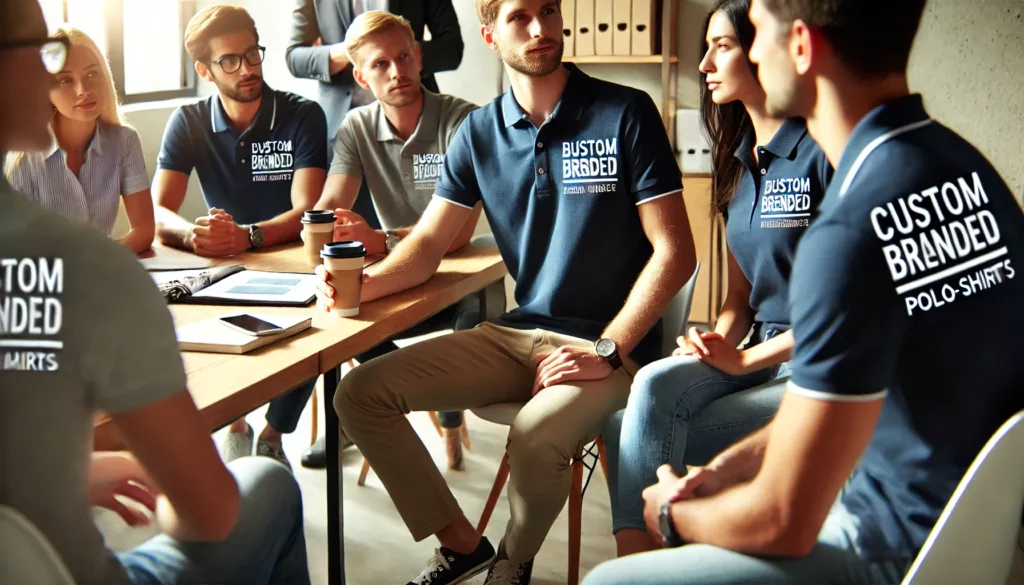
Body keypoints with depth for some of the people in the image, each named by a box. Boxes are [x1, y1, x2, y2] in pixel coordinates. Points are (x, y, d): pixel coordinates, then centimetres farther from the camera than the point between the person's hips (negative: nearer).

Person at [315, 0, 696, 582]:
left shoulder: (626, 113, -8)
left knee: (535, 437, -35)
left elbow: (674, 253, -10)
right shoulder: (480, 132, 6)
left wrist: (607, 352, -16)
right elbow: (428, 244, 7)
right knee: (360, 394, -7)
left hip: (611, 344, -5)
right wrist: (363, 284, -14)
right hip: (515, 335, 5)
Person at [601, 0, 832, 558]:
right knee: (652, 387, -22)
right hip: (755, 356, 7)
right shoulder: (740, 162, 14)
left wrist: (744, 359, -12)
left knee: (639, 433, -23)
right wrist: (718, 343, -4)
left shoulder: (823, 150, -11)